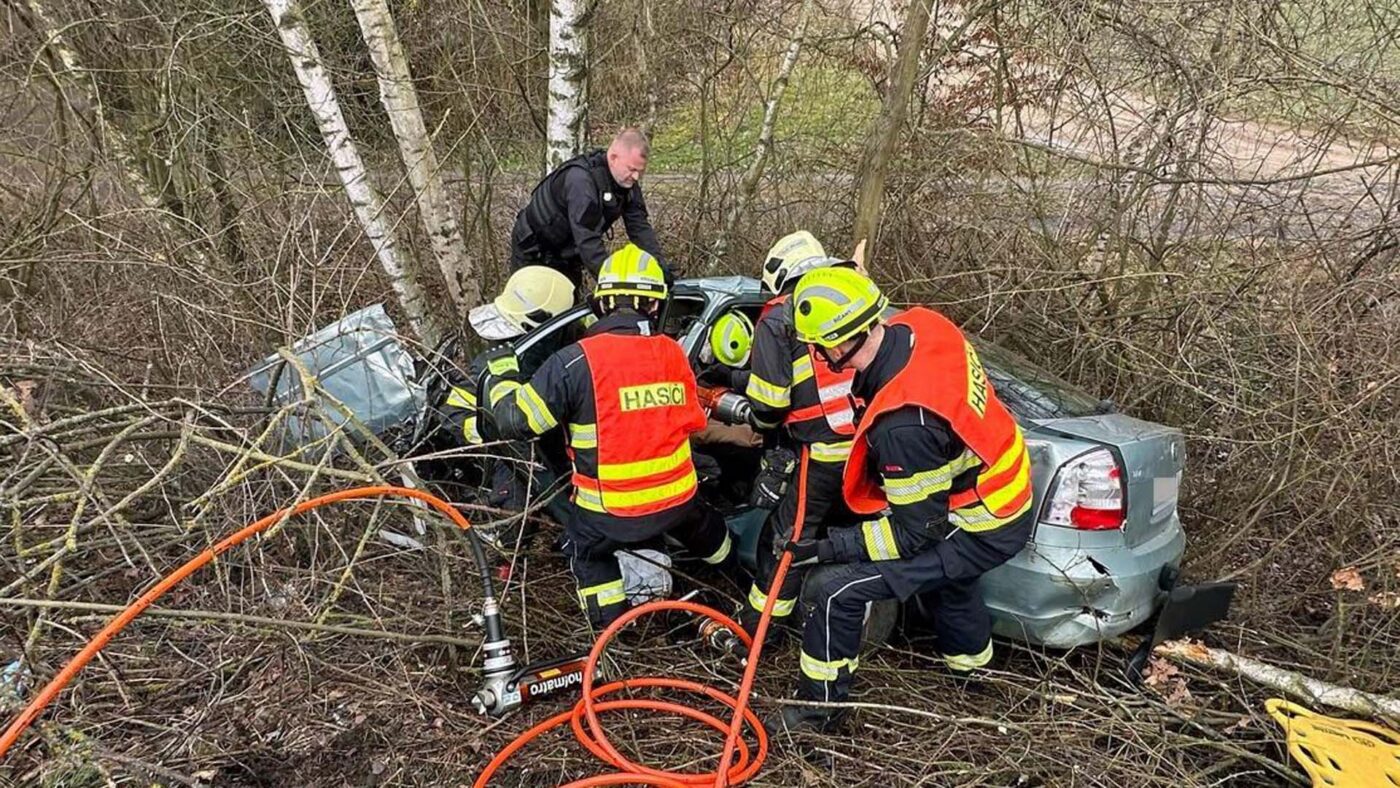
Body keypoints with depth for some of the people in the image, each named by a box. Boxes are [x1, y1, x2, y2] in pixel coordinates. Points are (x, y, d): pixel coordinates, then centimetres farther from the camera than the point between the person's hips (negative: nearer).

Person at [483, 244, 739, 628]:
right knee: (699, 522, 36)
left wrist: (498, 381, 7)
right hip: (678, 499, 4)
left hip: (610, 512, -4)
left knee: (586, 551, 28)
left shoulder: (577, 361, -18)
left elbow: (516, 419, -13)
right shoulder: (674, 354, -3)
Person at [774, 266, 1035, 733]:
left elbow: (915, 530, -25)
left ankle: (819, 710, 11)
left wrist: (826, 549, -21)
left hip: (979, 533, -9)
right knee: (945, 575, 39)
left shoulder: (903, 424, -37)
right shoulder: (921, 325, -14)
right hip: (1009, 498, 9)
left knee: (832, 590, -11)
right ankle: (971, 663, 66)